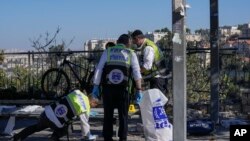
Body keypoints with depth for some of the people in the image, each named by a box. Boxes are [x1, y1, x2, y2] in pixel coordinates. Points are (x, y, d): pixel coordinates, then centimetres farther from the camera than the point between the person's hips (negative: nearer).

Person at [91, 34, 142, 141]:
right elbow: (137, 73, 1)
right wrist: (139, 90, 2)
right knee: (123, 115, 9)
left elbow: (98, 70, 4)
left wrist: (95, 87, 6)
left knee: (108, 115, 9)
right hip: (123, 88, -1)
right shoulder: (131, 54, 10)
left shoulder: (107, 52, 11)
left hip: (108, 88, 1)